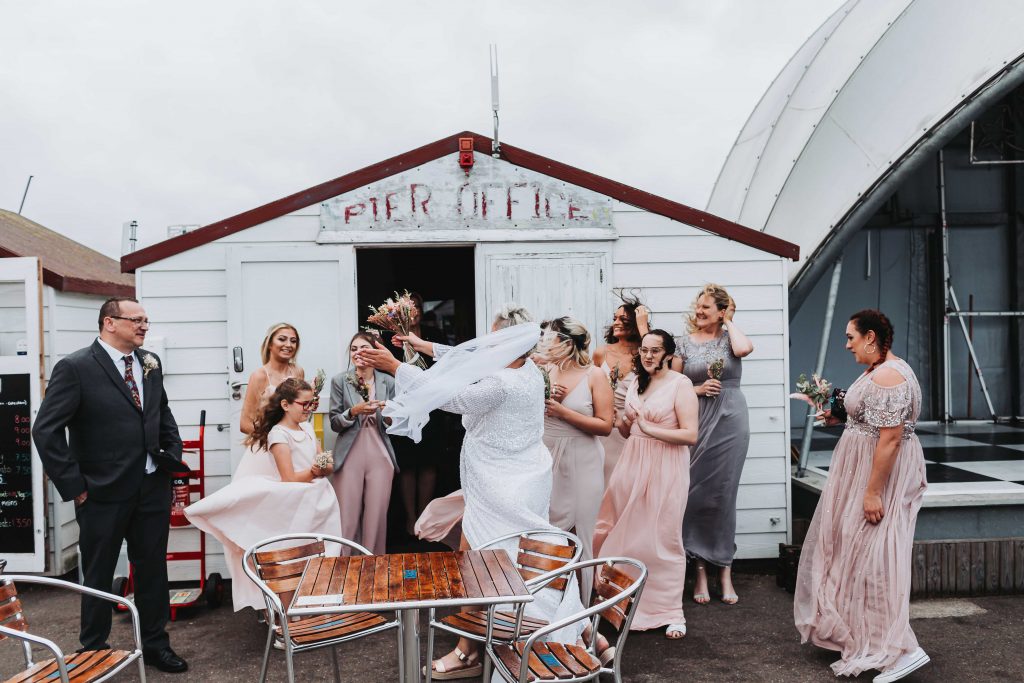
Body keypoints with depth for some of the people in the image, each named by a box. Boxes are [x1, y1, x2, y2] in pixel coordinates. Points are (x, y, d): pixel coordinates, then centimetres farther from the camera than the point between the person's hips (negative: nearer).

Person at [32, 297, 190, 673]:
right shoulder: (75, 368, -13)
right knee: (98, 576, 13)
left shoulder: (150, 363, 5)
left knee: (153, 569, 15)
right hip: (103, 494, -5)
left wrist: (173, 454, 7)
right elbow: (46, 431, -14)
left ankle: (155, 644, 31)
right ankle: (93, 651, 32)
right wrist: (74, 485, -14)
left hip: (153, 487, 5)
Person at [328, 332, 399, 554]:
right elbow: (334, 423, 2)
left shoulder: (388, 382, 5)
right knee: (348, 517, 0)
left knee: (377, 517, 3)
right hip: (349, 457, -1)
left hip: (380, 457, 1)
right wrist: (354, 411, -15)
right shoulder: (340, 381, 2)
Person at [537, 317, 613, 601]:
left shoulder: (594, 375, -5)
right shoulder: (543, 371, 4)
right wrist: (546, 400, -9)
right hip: (545, 459, 3)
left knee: (576, 534, 3)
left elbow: (605, 426, -10)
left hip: (580, 463, -3)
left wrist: (563, 411, -15)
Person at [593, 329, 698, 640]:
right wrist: (625, 422, -1)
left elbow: (690, 435, -15)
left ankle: (671, 613, 10)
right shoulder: (637, 382, 13)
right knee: (623, 534, 7)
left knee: (662, 540, -2)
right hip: (632, 465, 6)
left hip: (665, 468, -6)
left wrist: (650, 428, -20)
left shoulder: (680, 384, -7)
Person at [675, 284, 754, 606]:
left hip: (730, 421, -1)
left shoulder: (730, 336, 4)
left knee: (723, 494, 4)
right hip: (697, 422, 1)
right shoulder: (685, 343, 7)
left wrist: (729, 321, -5)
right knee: (696, 494, 1)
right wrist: (697, 389, -9)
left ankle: (725, 572, 14)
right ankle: (700, 571, 12)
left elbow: (744, 349, -20)